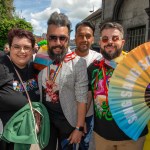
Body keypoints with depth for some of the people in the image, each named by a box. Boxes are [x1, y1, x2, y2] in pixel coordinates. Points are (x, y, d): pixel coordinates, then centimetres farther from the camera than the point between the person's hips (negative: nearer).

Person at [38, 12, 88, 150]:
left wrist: (79, 128, -15)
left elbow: (81, 98, -16)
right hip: (45, 116, 4)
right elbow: (37, 90, 4)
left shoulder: (78, 63, -17)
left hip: (67, 118, -3)